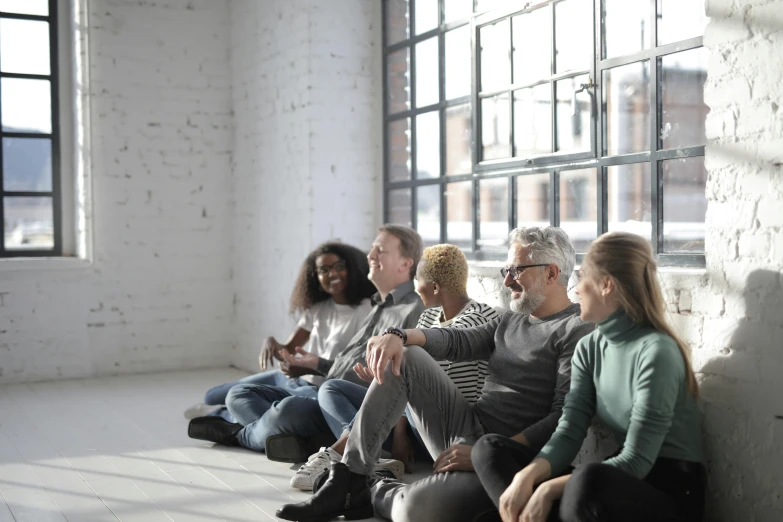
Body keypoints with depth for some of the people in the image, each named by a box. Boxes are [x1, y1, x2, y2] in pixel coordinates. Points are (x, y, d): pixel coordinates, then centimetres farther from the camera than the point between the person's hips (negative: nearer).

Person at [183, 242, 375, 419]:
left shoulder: (366, 310, -15)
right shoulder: (317, 307, 7)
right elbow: (288, 350, 5)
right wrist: (271, 342, -19)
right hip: (294, 379, 8)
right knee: (213, 397, 7)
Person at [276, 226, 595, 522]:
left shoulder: (577, 332, -12)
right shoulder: (512, 319, 17)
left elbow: (565, 418, -20)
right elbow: (459, 342, 11)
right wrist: (400, 336, -9)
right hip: (466, 428, 9)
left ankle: (378, 495, 3)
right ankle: (349, 483, -3)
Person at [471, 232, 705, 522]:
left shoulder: (656, 351, -17)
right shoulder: (589, 348, 7)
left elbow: (636, 461, -20)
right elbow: (568, 433, -2)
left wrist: (549, 488, -23)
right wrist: (526, 477, -22)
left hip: (671, 491, -8)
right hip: (622, 482, 8)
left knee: (587, 483, -41)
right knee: (491, 449, -4)